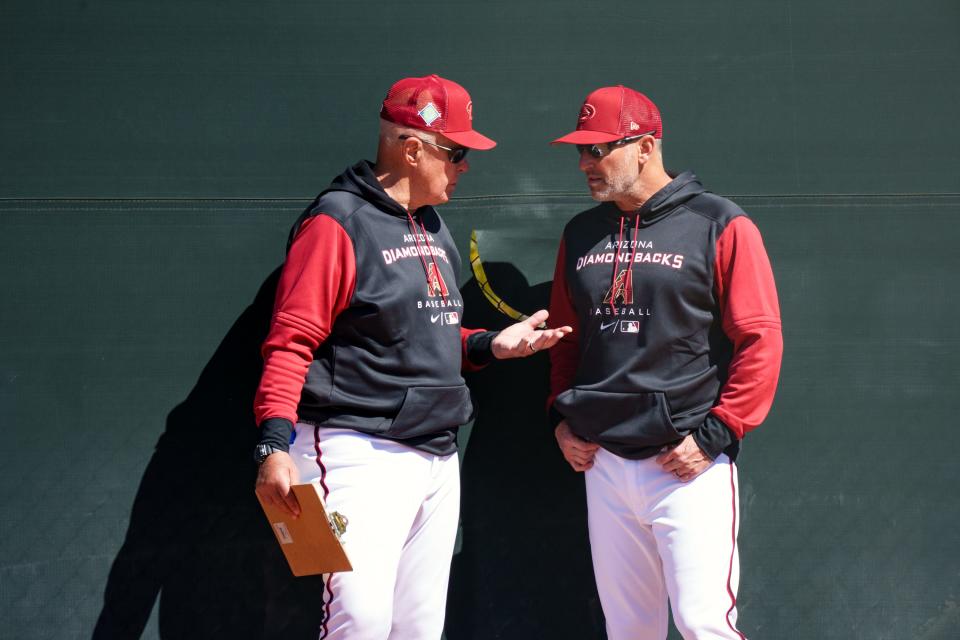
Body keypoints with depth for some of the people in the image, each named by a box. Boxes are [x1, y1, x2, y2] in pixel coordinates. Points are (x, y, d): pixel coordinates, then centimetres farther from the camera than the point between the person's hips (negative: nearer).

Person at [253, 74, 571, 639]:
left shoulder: (433, 229, 18)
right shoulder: (338, 223, -9)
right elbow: (291, 342, -15)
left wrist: (492, 344, 11)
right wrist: (275, 443, -25)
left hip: (438, 459, 9)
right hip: (361, 453, -9)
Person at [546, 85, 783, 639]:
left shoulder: (720, 226, -6)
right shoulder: (582, 234, 13)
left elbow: (761, 340, -9)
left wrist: (716, 434, -14)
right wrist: (561, 416, 10)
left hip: (688, 466, -6)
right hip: (603, 463, 6)